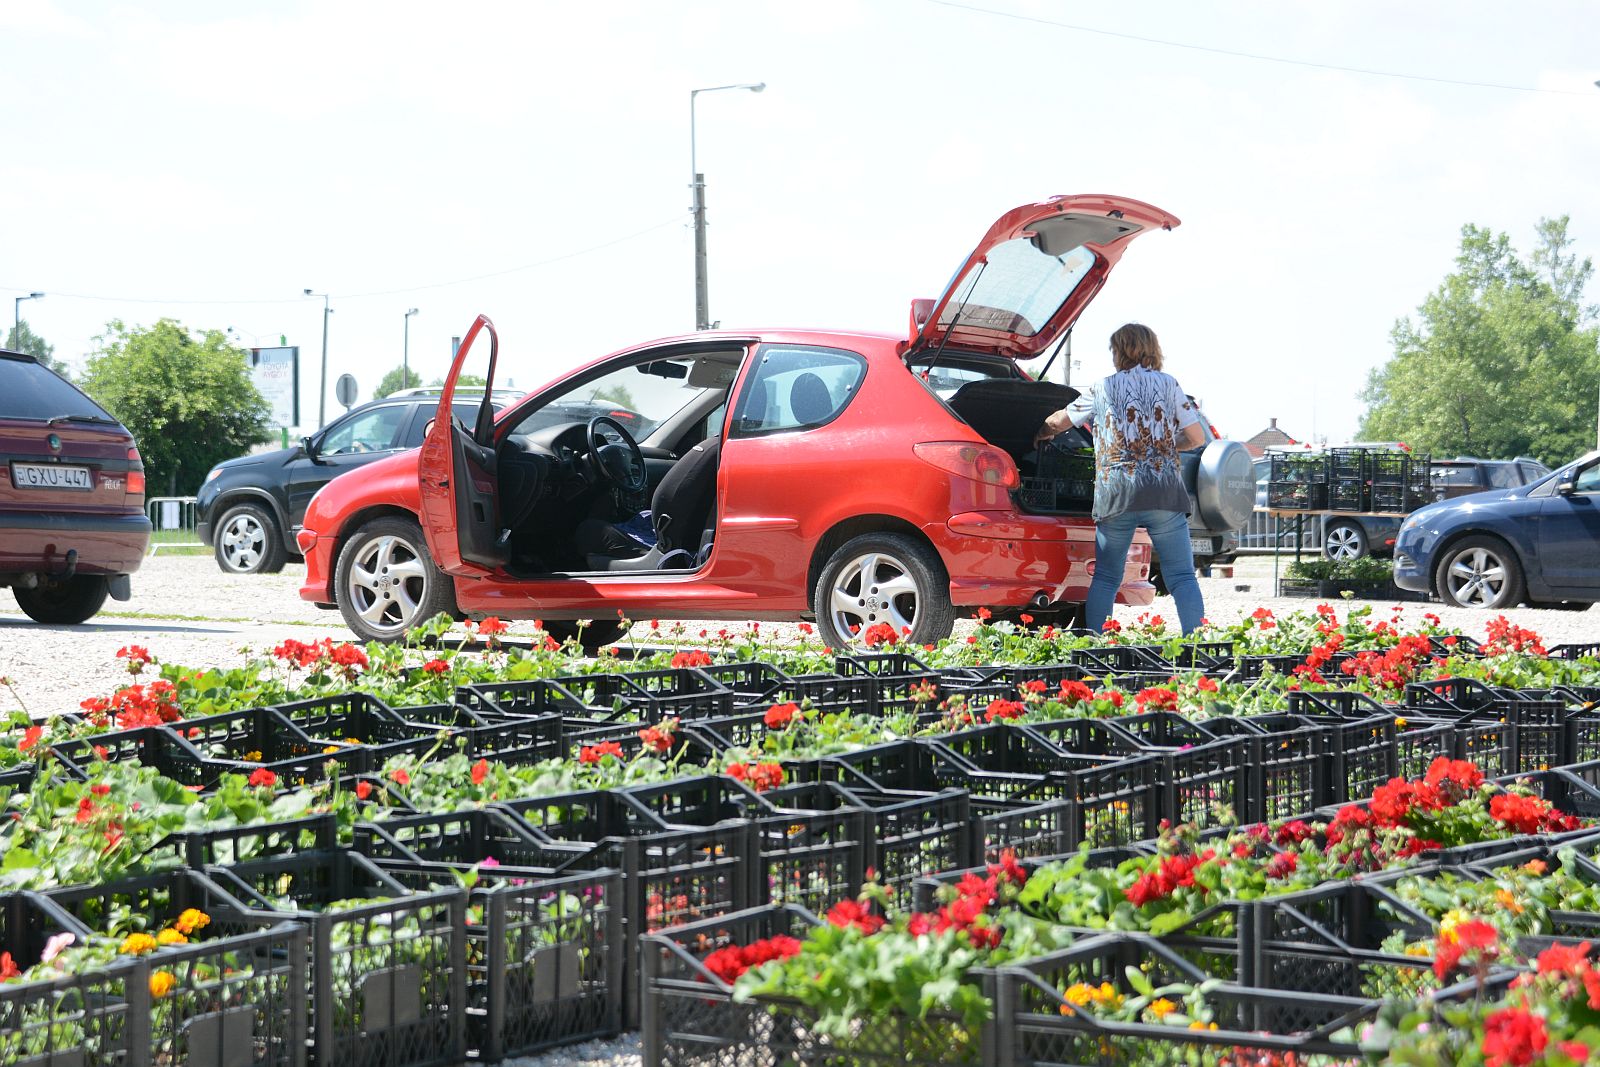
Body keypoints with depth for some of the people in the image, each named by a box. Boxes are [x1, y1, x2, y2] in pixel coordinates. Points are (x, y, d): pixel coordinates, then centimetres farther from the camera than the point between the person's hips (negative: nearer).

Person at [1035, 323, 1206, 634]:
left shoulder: (1103, 388, 8)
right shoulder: (1168, 384, 7)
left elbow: (1060, 421, 21)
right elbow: (1196, 437, 6)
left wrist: (1041, 435, 43)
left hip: (1116, 493, 1)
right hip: (1164, 492, -1)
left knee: (1105, 578, 11)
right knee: (1182, 576, 0)